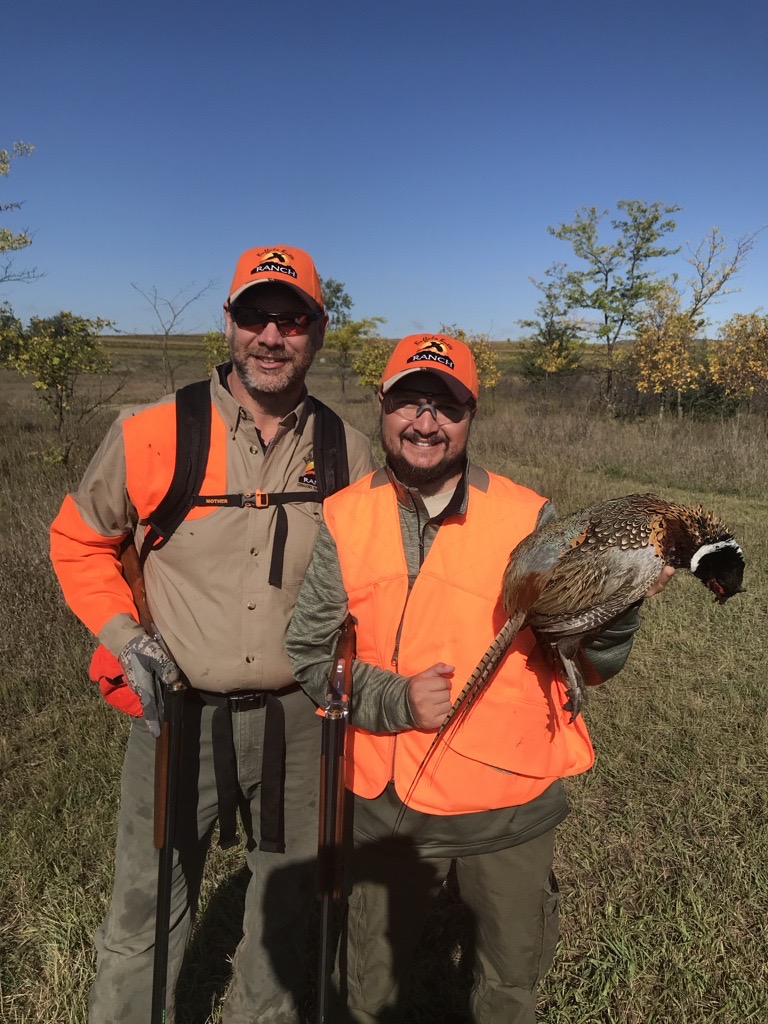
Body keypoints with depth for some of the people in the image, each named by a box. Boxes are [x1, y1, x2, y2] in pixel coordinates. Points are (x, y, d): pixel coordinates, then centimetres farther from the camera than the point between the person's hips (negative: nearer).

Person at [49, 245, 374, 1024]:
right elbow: (77, 541, 2)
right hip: (179, 715, -2)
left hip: (298, 718, 3)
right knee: (146, 911, 13)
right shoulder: (150, 435, -12)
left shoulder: (345, 450, -5)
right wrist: (124, 637, -9)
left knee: (288, 905, 22)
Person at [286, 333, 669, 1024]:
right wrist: (396, 700, -20)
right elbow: (310, 653, -6)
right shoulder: (345, 520, -9)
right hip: (386, 804, 1)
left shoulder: (527, 518, -11)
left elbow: (591, 662, -8)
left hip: (511, 805, 0)